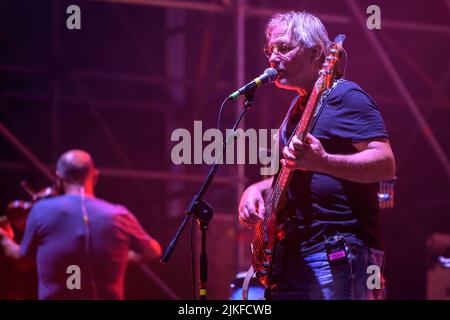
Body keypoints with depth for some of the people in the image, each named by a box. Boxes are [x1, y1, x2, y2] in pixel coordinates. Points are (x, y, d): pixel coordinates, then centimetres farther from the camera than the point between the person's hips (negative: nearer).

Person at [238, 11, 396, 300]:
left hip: (339, 255, -9)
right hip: (293, 255, 9)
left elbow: (386, 164, -19)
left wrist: (322, 162, -33)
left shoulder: (345, 97, -8)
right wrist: (259, 189, 11)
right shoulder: (299, 107, 20)